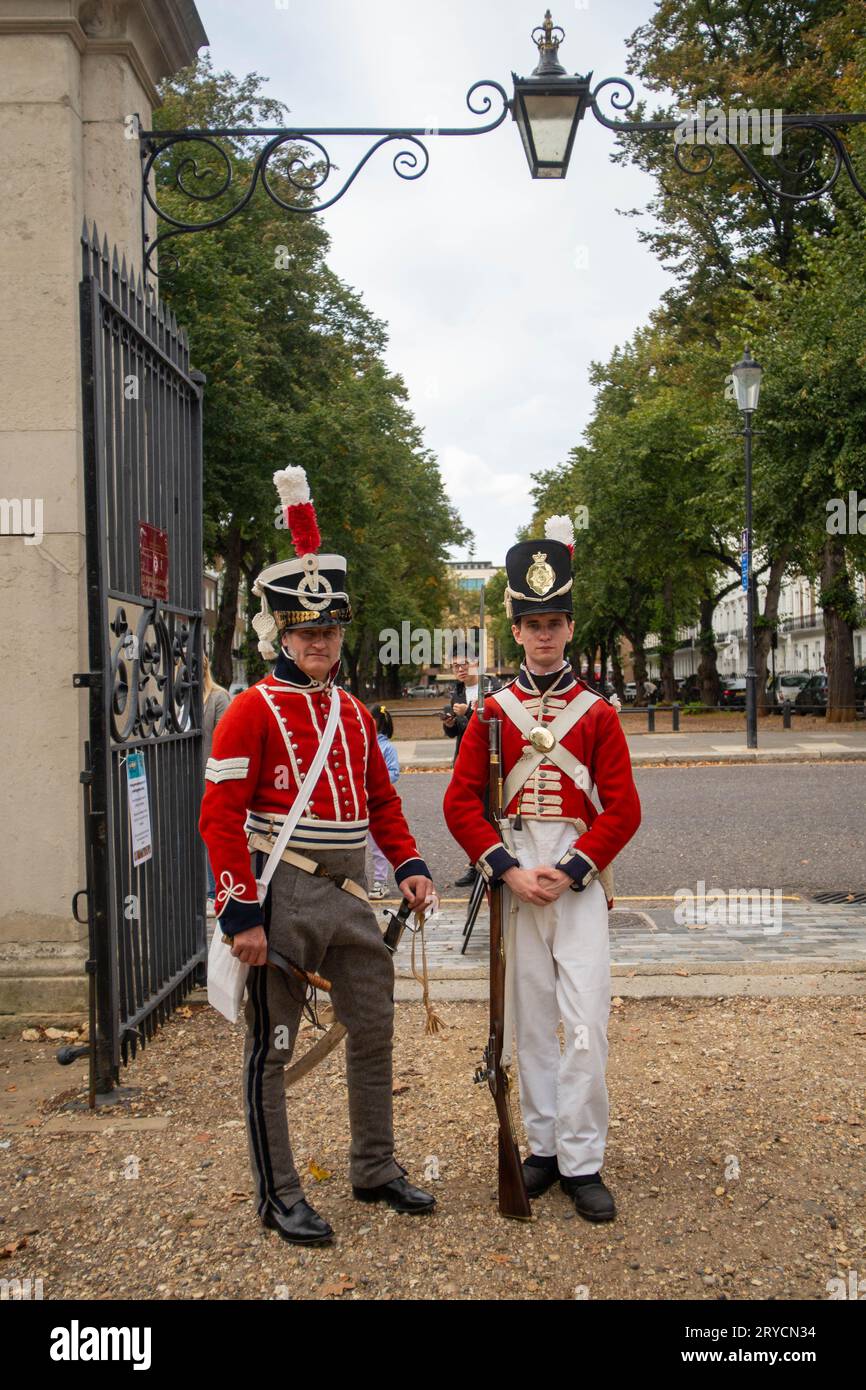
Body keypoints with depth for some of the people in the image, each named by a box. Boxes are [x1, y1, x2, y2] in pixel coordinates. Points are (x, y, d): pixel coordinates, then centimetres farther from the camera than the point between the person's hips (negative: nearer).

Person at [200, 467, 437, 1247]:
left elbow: (382, 802, 17)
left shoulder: (355, 713, 11)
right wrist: (242, 915, -18)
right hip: (281, 898, -7)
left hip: (349, 895, 7)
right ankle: (279, 1197, 19)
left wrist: (409, 867, 3)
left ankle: (375, 1170, 32)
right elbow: (220, 816, -14)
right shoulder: (254, 712, -10)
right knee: (272, 1050, 5)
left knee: (374, 1034, 14)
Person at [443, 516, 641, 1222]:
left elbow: (624, 809, -1)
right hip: (514, 876, 1)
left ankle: (582, 1161, 6)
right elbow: (461, 802, 2)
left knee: (587, 1021, -6)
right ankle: (544, 1146, 22)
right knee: (533, 1020, 10)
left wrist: (569, 872, -11)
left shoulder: (597, 712, 4)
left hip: (580, 877, -1)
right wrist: (509, 871, -9)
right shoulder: (493, 711, 6)